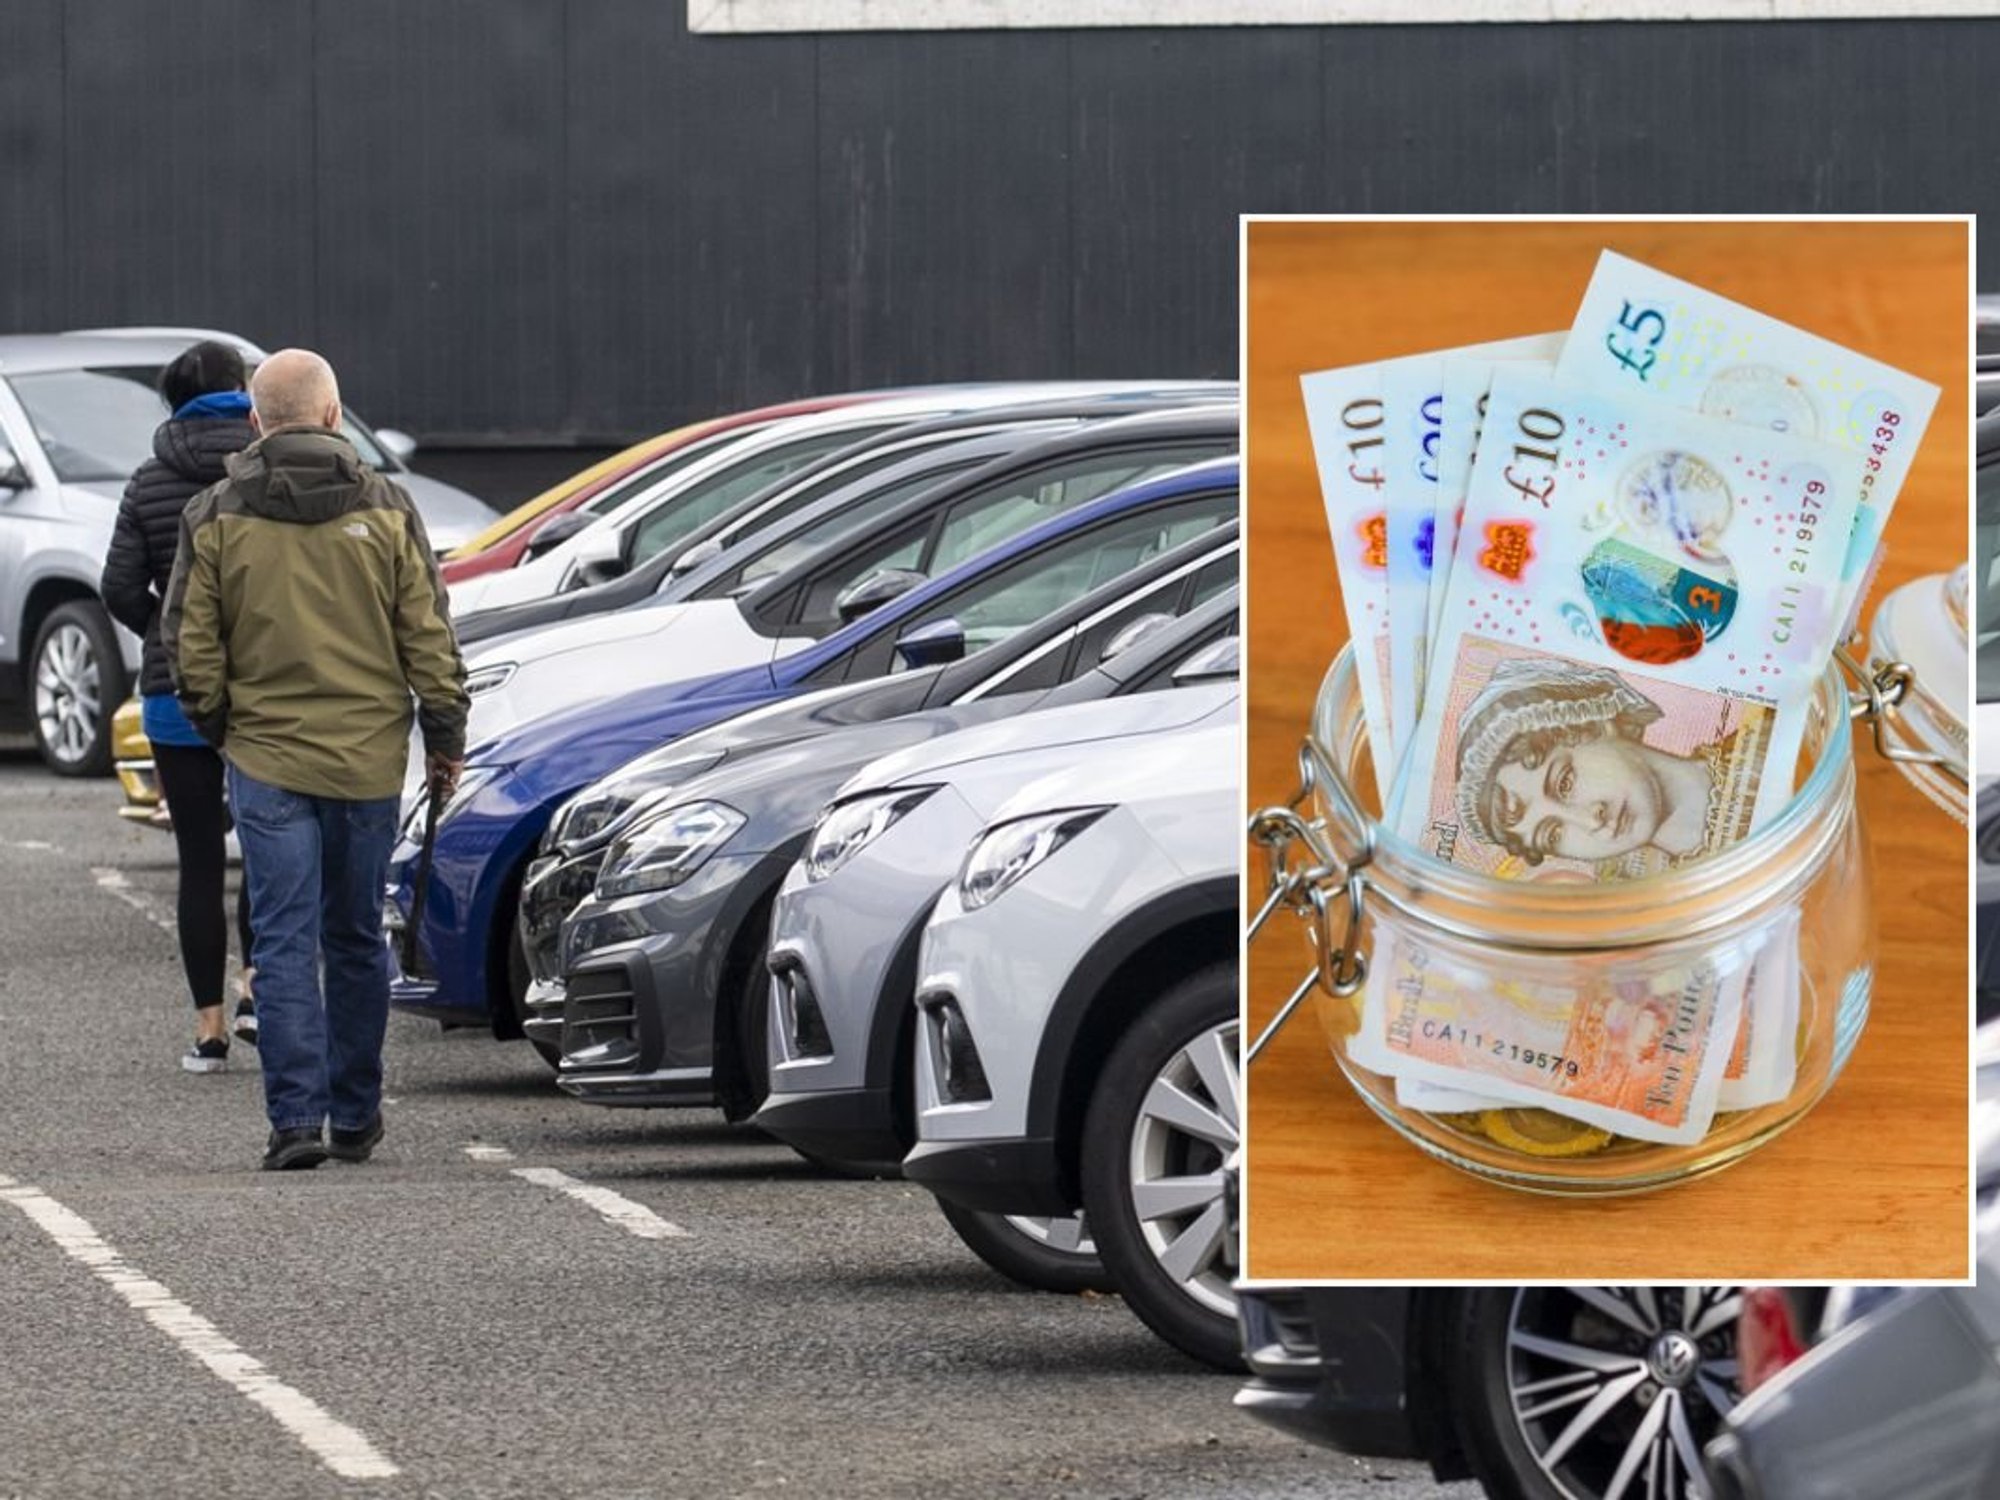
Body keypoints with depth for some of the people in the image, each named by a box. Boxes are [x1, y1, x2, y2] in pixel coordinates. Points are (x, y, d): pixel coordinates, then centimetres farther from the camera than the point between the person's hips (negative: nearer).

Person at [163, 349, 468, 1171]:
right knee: (357, 940, 12)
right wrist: (445, 735, 9)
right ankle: (355, 1118, 19)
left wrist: (216, 727, 14)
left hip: (266, 759, -1)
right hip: (368, 760, 1)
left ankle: (297, 1116, -11)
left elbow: (190, 646, -1)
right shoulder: (383, 509, -1)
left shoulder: (213, 518, -3)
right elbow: (428, 635, 0)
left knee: (284, 942, -1)